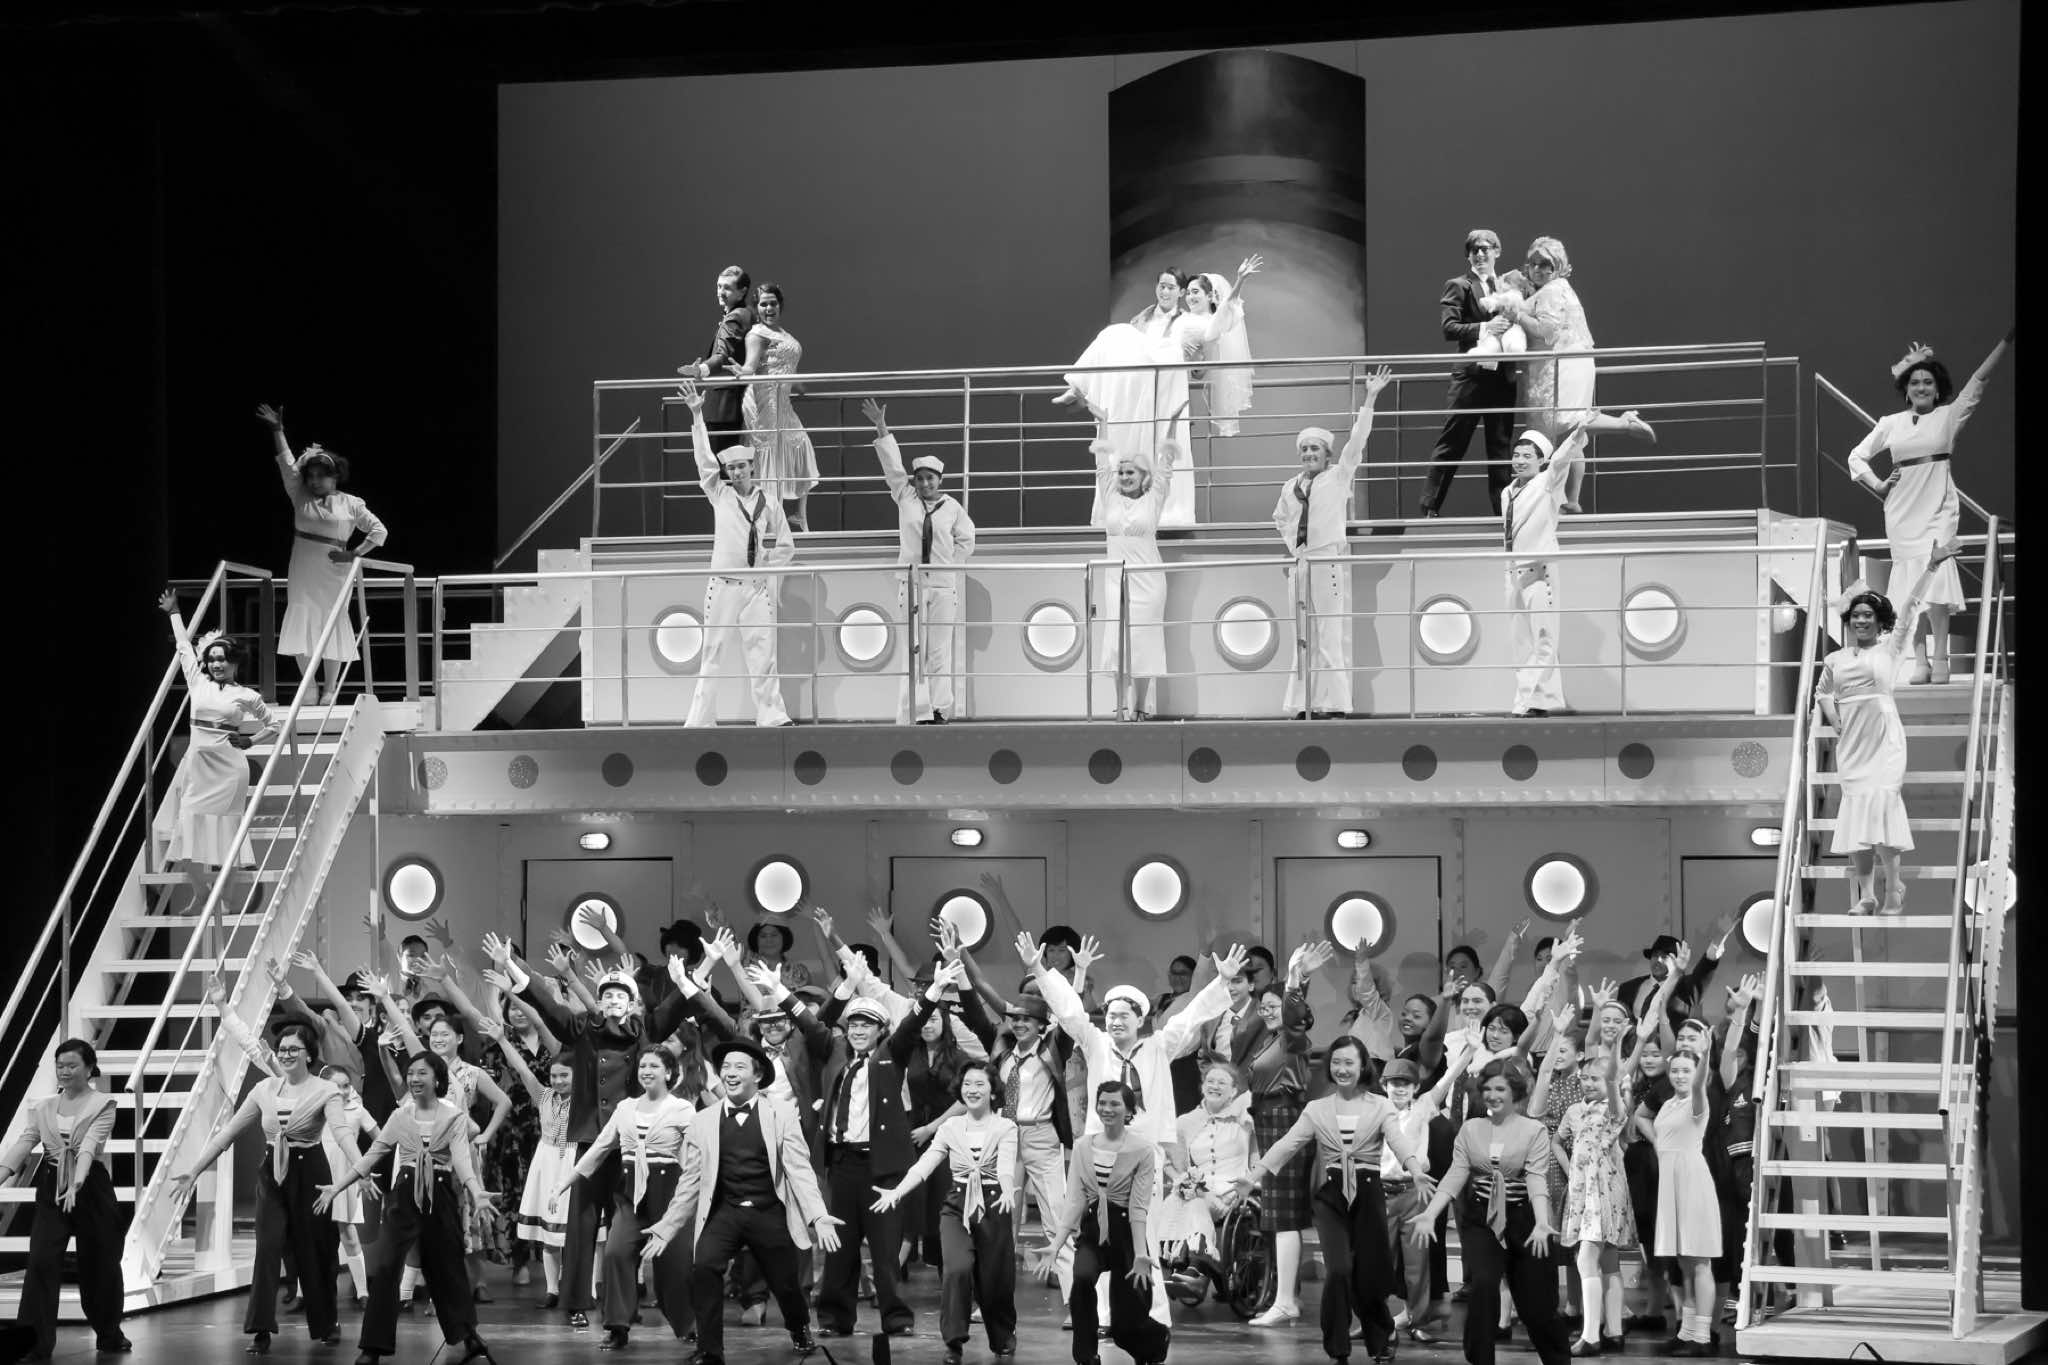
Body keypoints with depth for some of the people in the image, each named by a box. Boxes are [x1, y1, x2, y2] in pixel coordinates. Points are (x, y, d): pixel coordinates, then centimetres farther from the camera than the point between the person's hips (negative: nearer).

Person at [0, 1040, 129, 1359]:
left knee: (99, 1264, 7)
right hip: (51, 1190, 3)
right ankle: (34, 1342, -11)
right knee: (41, 1261, -12)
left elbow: (89, 1146, -18)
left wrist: (76, 1185, -33)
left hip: (90, 1188, -2)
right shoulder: (42, 1108, 9)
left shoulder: (102, 1104, -3)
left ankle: (109, 1336, 28)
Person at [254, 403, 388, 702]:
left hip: (333, 573, -2)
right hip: (303, 573, 2)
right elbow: (287, 465, 1)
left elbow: (378, 531, 5)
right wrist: (278, 432, -7)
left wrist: (355, 554, -6)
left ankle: (330, 689, 7)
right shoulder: (301, 497, 9)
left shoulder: (351, 504, 4)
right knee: (301, 625, -2)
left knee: (332, 626, 1)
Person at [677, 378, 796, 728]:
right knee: (715, 654, -1)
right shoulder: (720, 495, 7)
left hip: (758, 588, 0)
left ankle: (772, 716, 0)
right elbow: (706, 460, 0)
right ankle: (700, 720, 1)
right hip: (723, 586, 0)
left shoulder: (769, 504, 8)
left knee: (763, 654, -2)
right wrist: (697, 416, -4)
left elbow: (785, 547, 14)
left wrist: (769, 570, 0)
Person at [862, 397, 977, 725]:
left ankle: (939, 709, 3)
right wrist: (882, 430, -5)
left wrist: (951, 562, 5)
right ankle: (916, 712, -7)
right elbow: (892, 464, 1)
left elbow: (966, 539, 16)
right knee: (912, 649, -5)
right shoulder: (905, 497, 6)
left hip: (943, 584, 0)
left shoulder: (952, 507, 6)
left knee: (941, 650, -1)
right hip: (910, 582, 0)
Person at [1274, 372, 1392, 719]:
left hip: (1329, 561, -5)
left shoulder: (1338, 477, 1)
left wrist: (1370, 399, -11)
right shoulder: (1290, 488, 14)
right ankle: (1302, 705, 8)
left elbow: (1357, 440, -6)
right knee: (1302, 637, 6)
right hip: (1300, 565, 5)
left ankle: (1330, 703, -8)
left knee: (1329, 637, -7)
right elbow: (1280, 518, 31)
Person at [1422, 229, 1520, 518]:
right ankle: (1430, 507, 0)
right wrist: (1484, 328, -21)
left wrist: (1512, 325, -1)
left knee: (1501, 445, 7)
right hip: (1470, 374, -5)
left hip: (1502, 375, 5)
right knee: (1451, 443, -3)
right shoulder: (1459, 286, 1)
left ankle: (1503, 506, 10)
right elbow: (1449, 328, -10)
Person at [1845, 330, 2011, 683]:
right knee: (1911, 586, 2)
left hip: (1938, 509, -3)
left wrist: (2007, 340, -8)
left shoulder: (1948, 416, 4)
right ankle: (1920, 661, 5)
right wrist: (1878, 485, 7)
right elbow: (1857, 456, 20)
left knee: (1935, 576, -16)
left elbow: (1980, 379, -2)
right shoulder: (1890, 424, 10)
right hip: (1901, 511, 3)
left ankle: (1940, 657, -14)